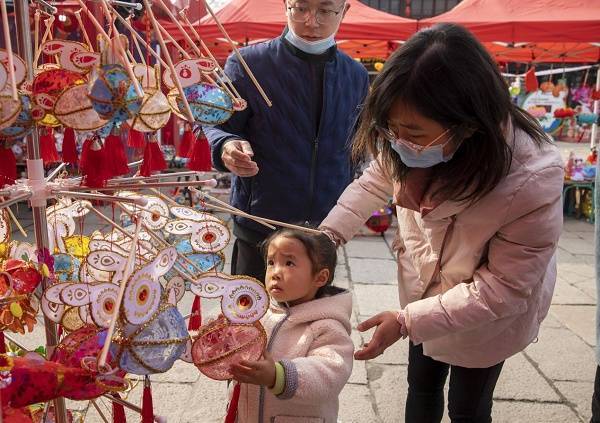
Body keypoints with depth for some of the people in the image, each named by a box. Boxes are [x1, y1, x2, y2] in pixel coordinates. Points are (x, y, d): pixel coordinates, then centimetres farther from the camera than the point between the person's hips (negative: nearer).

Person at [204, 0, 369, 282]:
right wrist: (227, 147, -25)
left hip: (327, 232, 4)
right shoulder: (248, 64, -6)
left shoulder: (357, 76, 7)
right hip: (259, 230, -3)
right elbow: (214, 126, -3)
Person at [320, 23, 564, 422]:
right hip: (424, 289, 5)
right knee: (422, 386, 26)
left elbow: (504, 289, -30)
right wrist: (329, 232, -17)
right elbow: (376, 181, -3)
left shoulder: (533, 181, -39)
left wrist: (407, 322, -32)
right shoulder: (415, 143, -25)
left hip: (491, 312, -4)